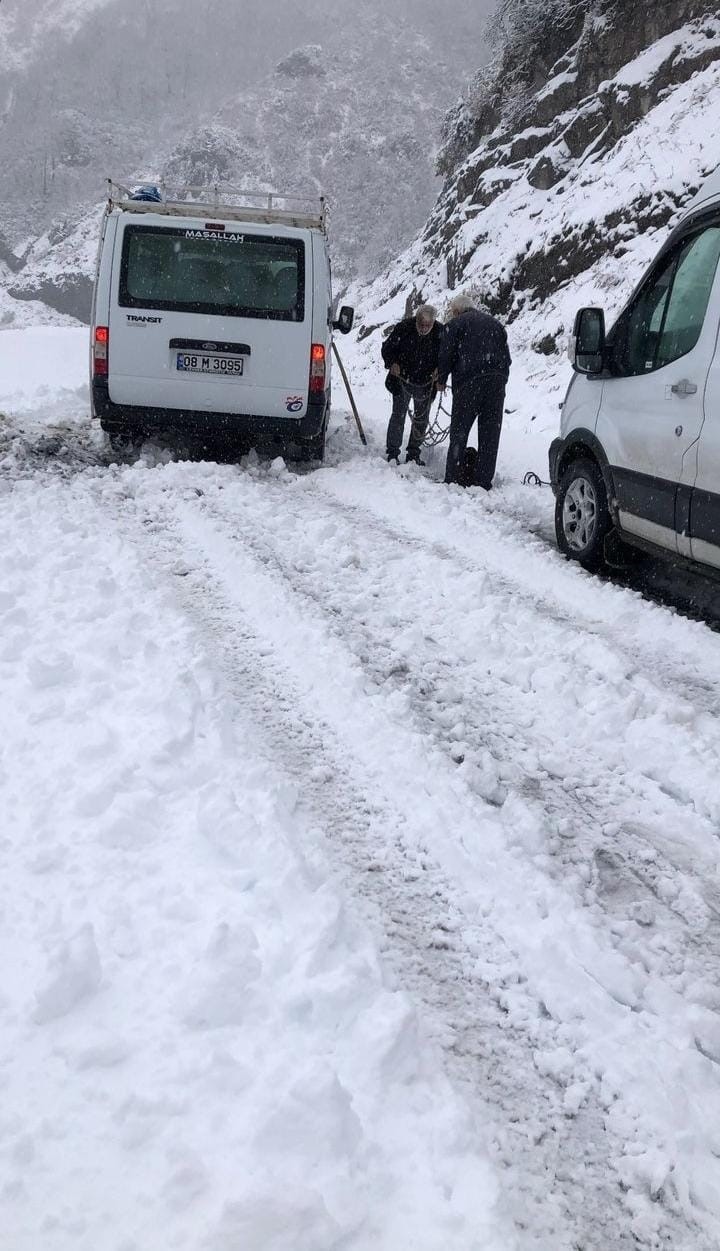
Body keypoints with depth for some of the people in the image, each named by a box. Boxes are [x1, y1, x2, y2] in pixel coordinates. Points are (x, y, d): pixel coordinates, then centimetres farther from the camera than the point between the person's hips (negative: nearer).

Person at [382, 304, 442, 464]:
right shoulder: (403, 328, -16)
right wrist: (392, 363, -21)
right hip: (402, 380, -2)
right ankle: (392, 453, 4)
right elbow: (387, 348, -3)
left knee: (422, 419, 9)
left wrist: (439, 369, -17)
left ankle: (413, 453, 22)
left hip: (426, 384, 2)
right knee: (398, 415, -4)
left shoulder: (440, 332, -12)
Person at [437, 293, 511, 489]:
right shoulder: (495, 323, 21)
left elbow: (446, 355, 0)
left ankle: (454, 478, 4)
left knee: (459, 432, 4)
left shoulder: (455, 324, 5)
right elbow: (507, 356, 18)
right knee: (490, 435, 6)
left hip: (468, 383, -4)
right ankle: (483, 481, 6)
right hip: (497, 383, 4)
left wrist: (441, 380, 13)